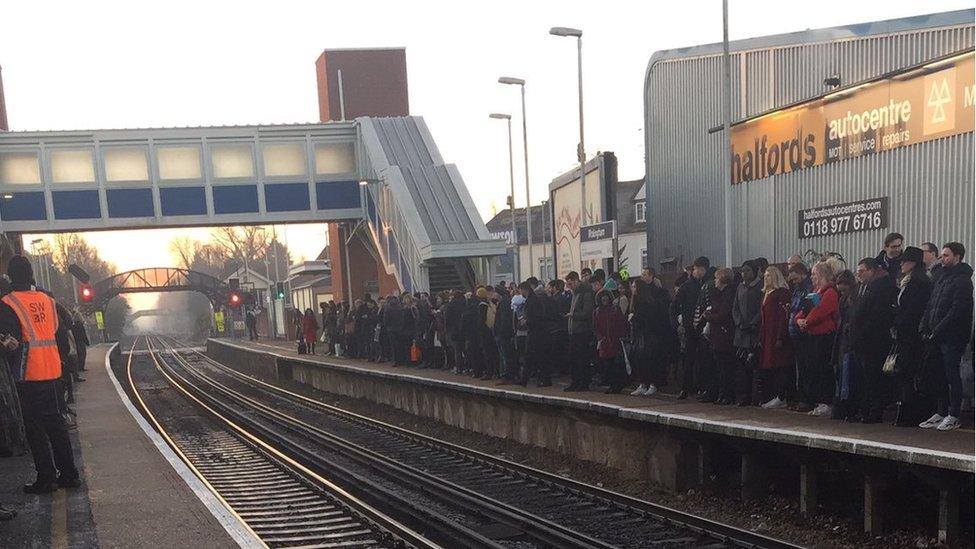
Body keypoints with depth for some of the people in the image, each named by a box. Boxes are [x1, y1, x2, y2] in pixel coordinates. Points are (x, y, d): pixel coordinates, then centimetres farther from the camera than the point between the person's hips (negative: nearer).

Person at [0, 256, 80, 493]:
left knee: (34, 425, 1)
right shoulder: (46, 299, 8)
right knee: (54, 420, 14)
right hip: (52, 370, 6)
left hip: (30, 374, -6)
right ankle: (69, 474, 17)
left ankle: (46, 478, 2)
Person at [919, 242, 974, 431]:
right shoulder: (941, 277, 17)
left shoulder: (962, 280, -9)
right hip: (937, 338, 8)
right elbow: (931, 305, 17)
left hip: (953, 337, -8)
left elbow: (957, 311, -18)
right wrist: (925, 329, 4)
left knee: (951, 375, -3)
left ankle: (953, 416, 3)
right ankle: (941, 413, 17)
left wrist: (937, 332, -18)